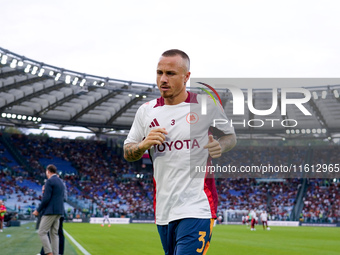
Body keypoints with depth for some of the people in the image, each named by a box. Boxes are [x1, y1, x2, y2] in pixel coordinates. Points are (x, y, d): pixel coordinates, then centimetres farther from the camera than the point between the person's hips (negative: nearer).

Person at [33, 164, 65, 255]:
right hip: (59, 212, 9)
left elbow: (46, 199, -17)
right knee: (54, 233, 9)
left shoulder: (49, 181, -11)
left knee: (42, 232, -4)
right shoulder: (61, 182, 17)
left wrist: (38, 210, -8)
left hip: (50, 211, -9)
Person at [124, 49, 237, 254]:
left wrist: (220, 146, -12)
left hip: (196, 207, -4)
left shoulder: (207, 105, -1)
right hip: (163, 209, 5)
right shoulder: (146, 111, 8)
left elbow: (231, 136, 12)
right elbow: (127, 152, 16)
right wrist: (144, 144, -6)